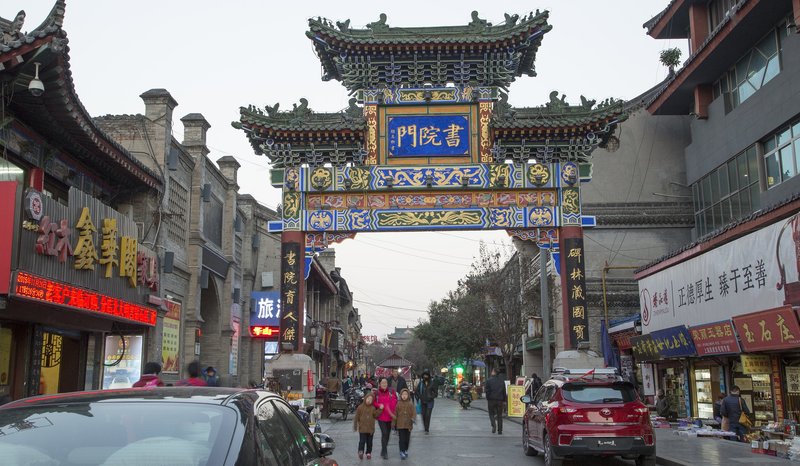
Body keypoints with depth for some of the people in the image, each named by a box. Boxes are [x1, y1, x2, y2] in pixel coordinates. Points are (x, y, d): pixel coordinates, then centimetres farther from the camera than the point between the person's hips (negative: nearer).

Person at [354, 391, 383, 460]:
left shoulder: (373, 408, 6)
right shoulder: (360, 407, -3)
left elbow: (376, 415, -2)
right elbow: (356, 417, -1)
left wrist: (380, 409, -12)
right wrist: (355, 426, -2)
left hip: (370, 428, 3)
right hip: (362, 428, -3)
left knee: (369, 442, 10)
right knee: (362, 441, -8)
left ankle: (368, 453, 20)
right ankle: (361, 452, -1)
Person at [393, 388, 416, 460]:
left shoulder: (410, 404, 1)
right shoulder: (398, 404, 0)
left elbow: (414, 412, -5)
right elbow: (395, 414, 2)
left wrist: (413, 419, -24)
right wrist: (393, 423, 2)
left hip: (408, 424, 2)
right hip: (400, 424, -1)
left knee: (407, 439, 12)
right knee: (402, 439, -6)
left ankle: (406, 450, 30)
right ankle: (402, 452, -4)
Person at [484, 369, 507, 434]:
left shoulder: (489, 381, -6)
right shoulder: (502, 381, 5)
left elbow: (487, 391, -7)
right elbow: (504, 391, 8)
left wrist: (487, 399, 5)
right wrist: (504, 401, 13)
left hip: (491, 400, -3)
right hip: (500, 400, 3)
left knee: (491, 414, 10)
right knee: (499, 415, 8)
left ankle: (494, 425, -16)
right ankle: (500, 431, 7)